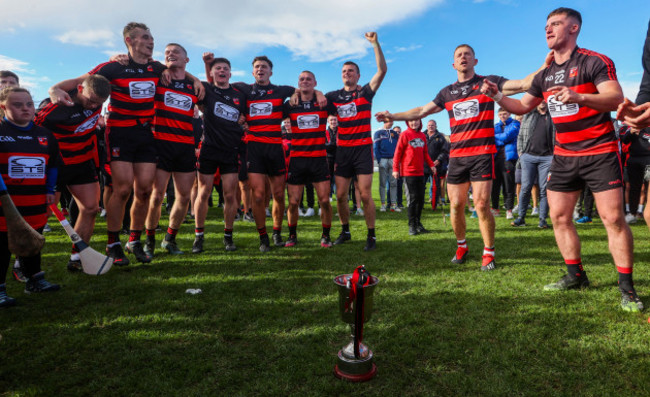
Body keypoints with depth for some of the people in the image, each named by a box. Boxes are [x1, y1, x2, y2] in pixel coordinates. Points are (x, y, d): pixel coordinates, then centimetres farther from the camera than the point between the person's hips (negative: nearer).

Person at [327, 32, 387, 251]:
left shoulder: (366, 92, 4)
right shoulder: (334, 96, 11)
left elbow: (382, 70, -7)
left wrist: (375, 43, -14)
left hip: (363, 149, -3)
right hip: (342, 151, 3)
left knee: (365, 195, -8)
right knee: (340, 195, 3)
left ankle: (371, 236, 4)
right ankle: (345, 231, 22)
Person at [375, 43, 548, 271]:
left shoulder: (488, 82, 6)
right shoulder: (447, 92, 15)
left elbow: (523, 84, -3)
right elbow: (422, 111, 19)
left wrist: (544, 67, -18)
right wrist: (393, 116, 15)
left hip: (483, 154, -3)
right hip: (457, 156, 3)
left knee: (481, 204, -10)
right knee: (456, 205, 3)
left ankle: (489, 252, 7)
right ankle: (461, 246, 25)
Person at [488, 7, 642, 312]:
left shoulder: (594, 61, -7)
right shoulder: (545, 75, 12)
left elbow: (616, 99, -18)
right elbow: (523, 106, 18)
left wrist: (579, 97, -36)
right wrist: (497, 96, 1)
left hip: (599, 152, -6)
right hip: (563, 156, 6)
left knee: (613, 217, -8)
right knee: (559, 216, 4)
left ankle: (626, 287, 4)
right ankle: (576, 275, 17)